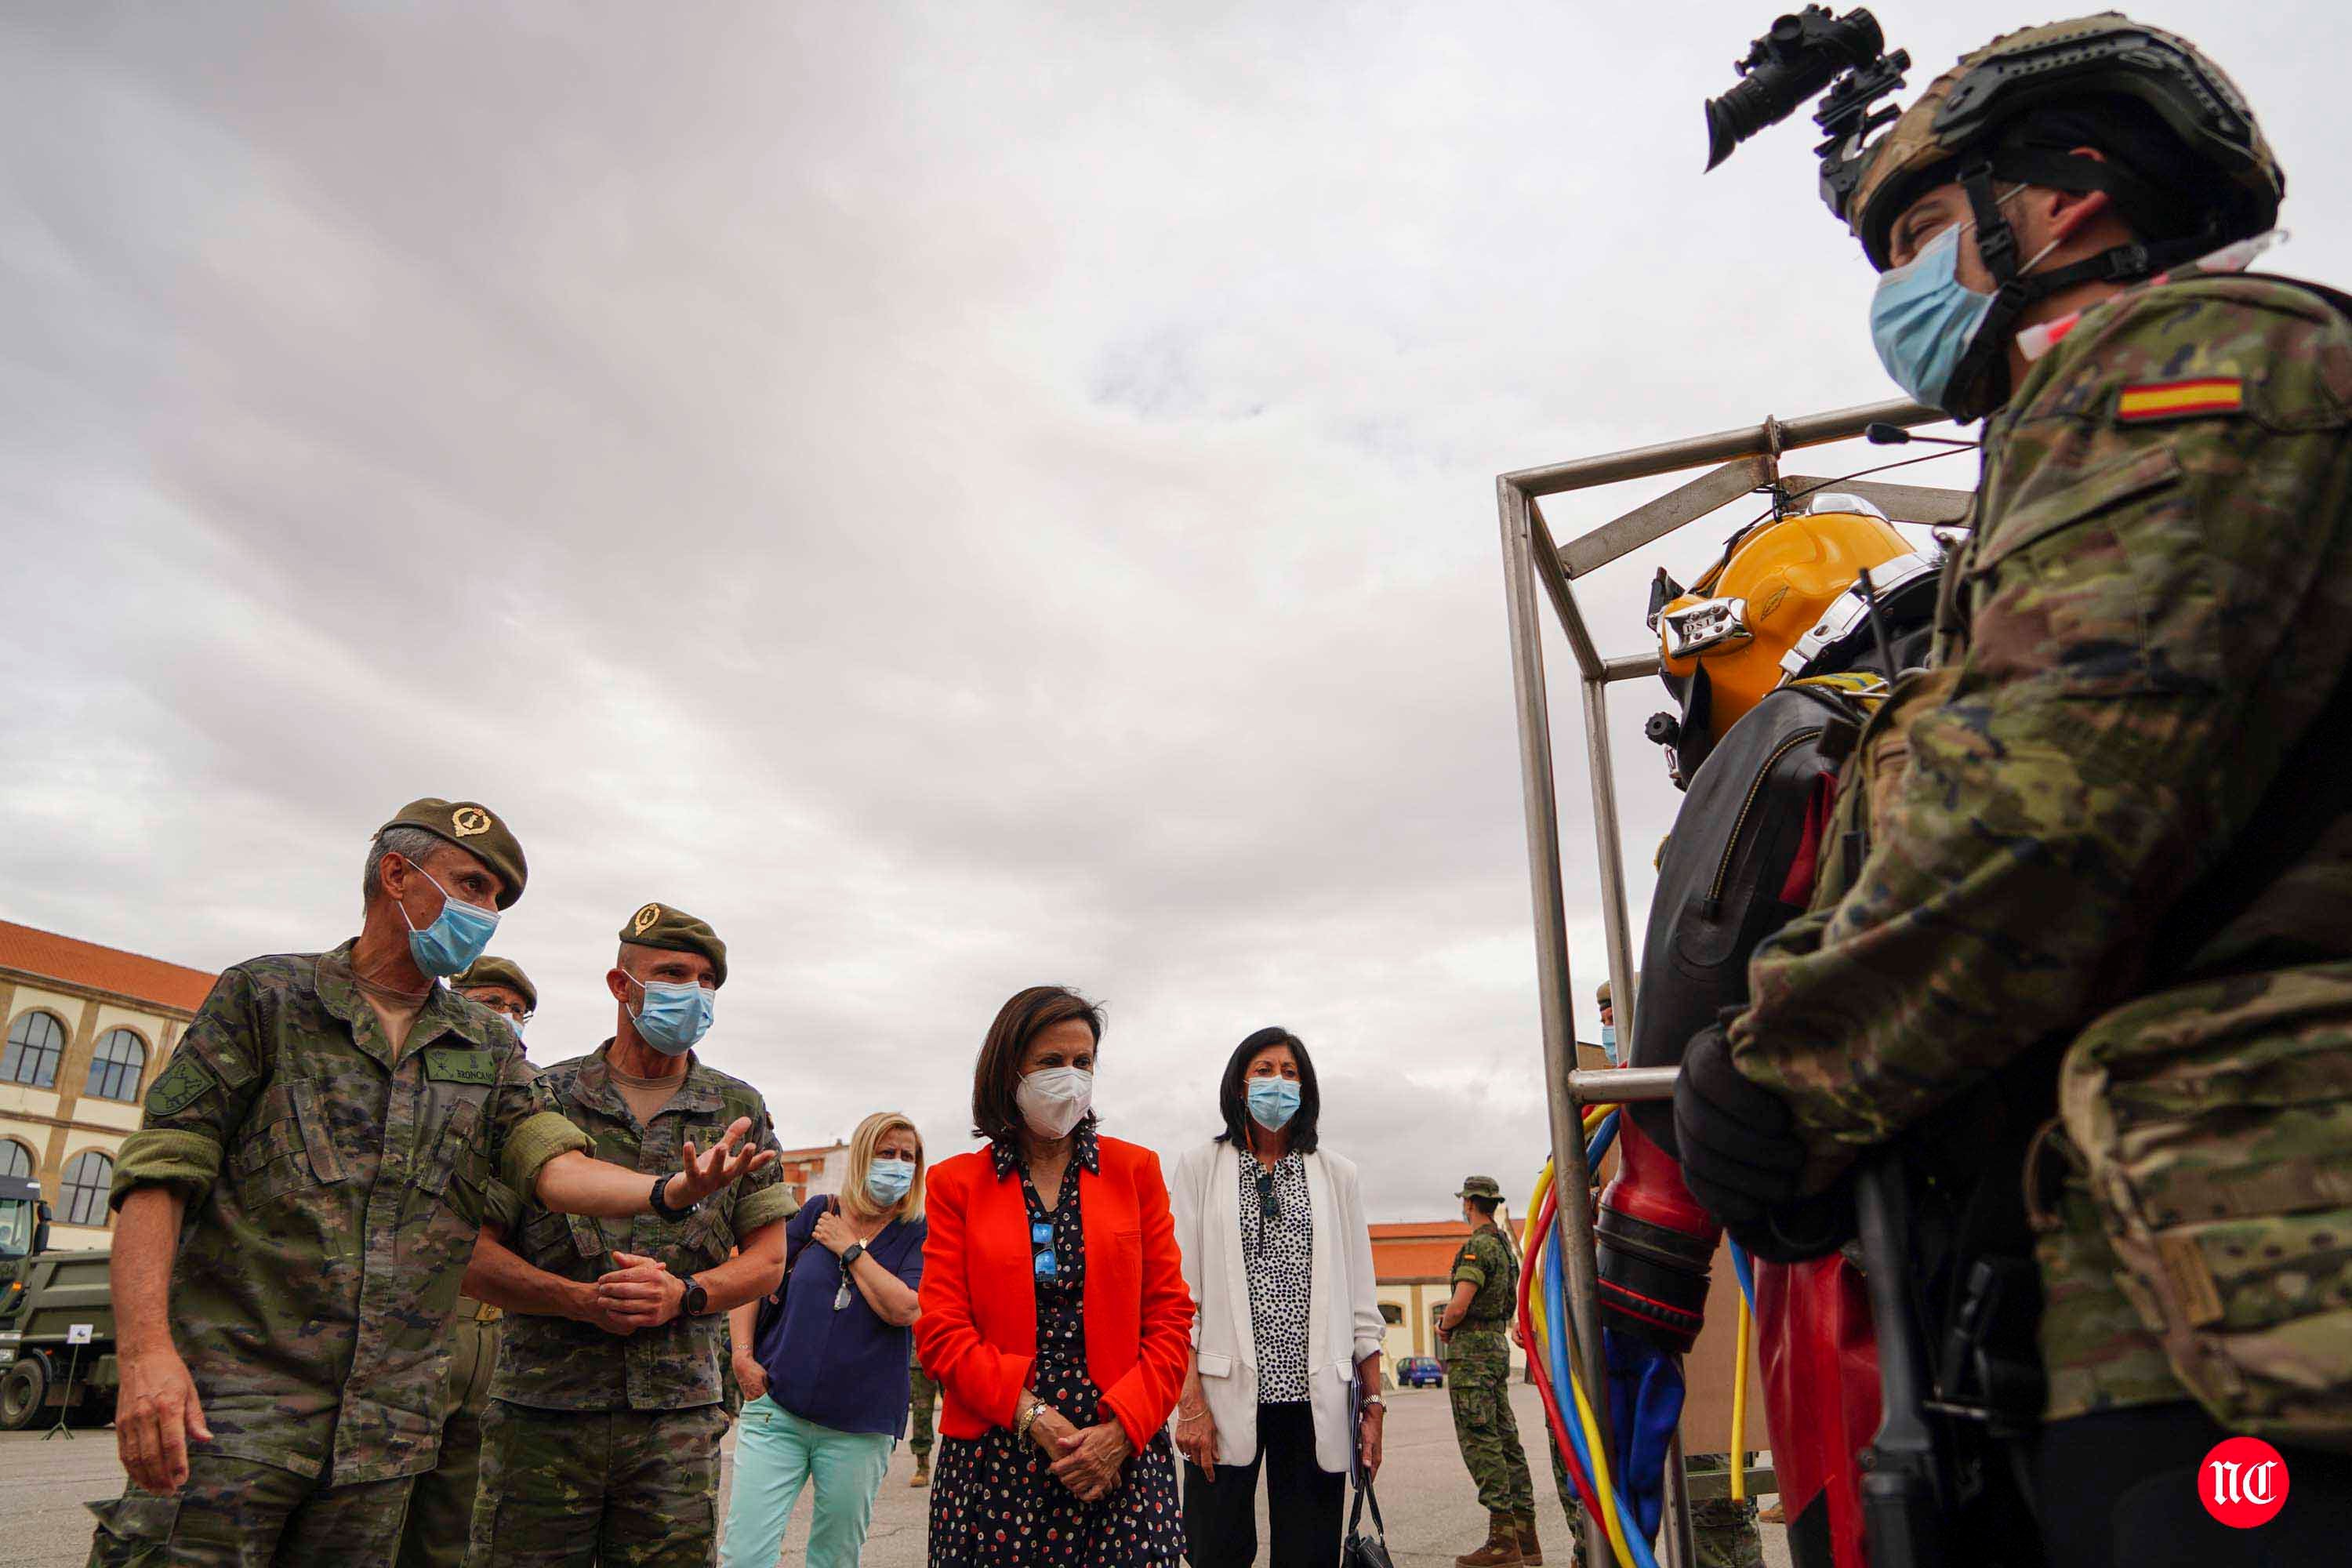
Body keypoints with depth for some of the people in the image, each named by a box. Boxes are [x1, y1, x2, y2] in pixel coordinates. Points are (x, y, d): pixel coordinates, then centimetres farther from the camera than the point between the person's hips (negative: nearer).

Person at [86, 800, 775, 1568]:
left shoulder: (490, 1047, 12)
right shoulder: (265, 994, 1)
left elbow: (554, 1163, -2)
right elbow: (159, 1172, -5)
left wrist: (667, 1189, -23)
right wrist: (145, 1349, -18)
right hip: (232, 1400, -4)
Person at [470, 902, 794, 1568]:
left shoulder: (738, 1109, 7)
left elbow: (767, 1259, 7)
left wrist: (684, 1294, -11)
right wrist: (583, 1301, -14)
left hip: (679, 1419, 1)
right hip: (542, 1413, -1)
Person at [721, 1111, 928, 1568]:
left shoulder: (917, 1235, 1)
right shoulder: (818, 1212, 6)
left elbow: (904, 1310, -15)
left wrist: (850, 1248, -10)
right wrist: (743, 1354, -2)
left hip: (859, 1427, -1)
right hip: (777, 1407, 1)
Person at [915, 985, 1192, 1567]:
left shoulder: (1135, 1170, 7)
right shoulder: (957, 1182, 5)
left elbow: (1170, 1317, 4)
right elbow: (941, 1331, -1)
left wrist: (1122, 1428, -9)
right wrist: (1033, 1417, -12)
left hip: (1123, 1457, 1)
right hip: (993, 1461, 0)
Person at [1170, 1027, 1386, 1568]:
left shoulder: (1336, 1174, 11)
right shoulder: (1200, 1167, 6)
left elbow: (1362, 1302, 11)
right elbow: (1181, 1292, 0)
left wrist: (1373, 1404, 6)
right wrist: (1190, 1402, -8)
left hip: (1315, 1398, 2)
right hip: (1226, 1397, -1)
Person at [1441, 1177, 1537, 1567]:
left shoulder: (1477, 1246, -15)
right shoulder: (1505, 1246, 16)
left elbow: (1459, 1305, -22)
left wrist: (1444, 1325, 0)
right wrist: (1450, 1324, 16)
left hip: (1471, 1350, -9)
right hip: (1498, 1345, 10)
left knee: (1480, 1442, -7)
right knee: (1506, 1440, 10)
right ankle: (1526, 1536, 13)